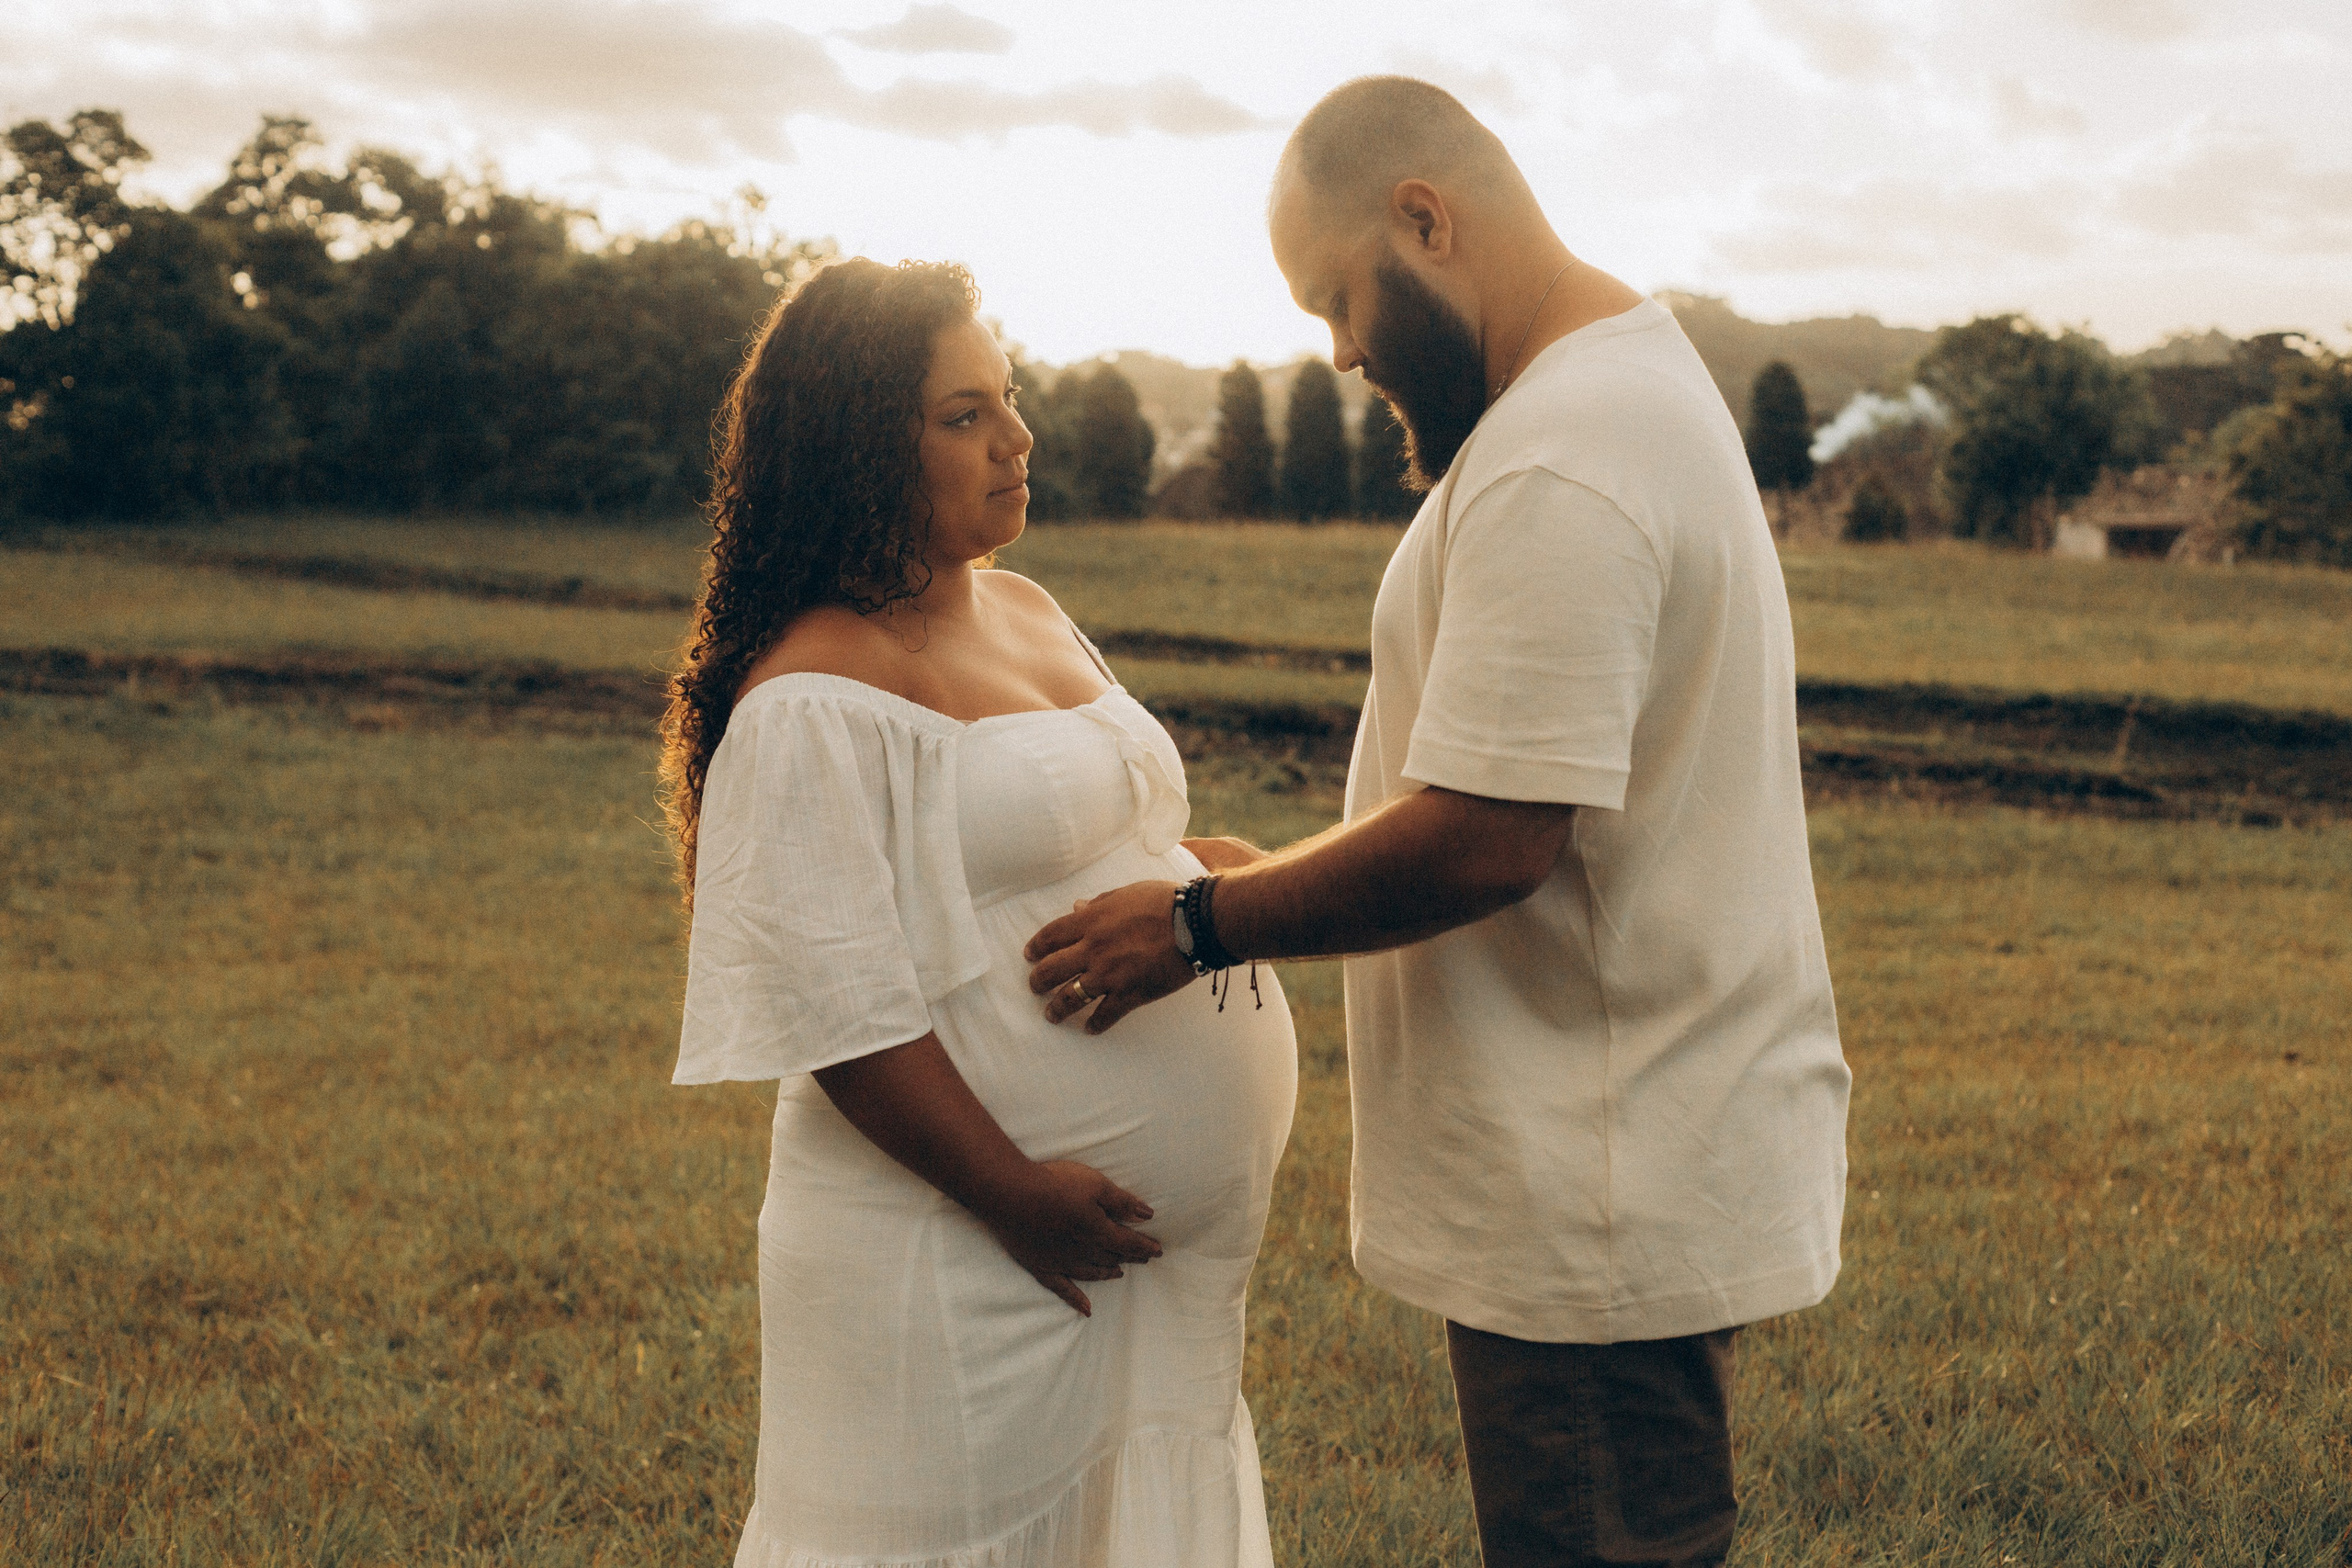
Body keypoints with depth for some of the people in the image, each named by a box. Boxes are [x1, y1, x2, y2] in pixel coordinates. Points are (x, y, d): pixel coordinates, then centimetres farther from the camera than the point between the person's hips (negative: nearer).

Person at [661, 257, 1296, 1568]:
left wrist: (1187, 868, 4)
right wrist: (1012, 1191, -20)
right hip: (970, 1258, -8)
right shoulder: (816, 699, -17)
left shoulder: (1029, 613, 11)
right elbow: (834, 1001, -20)